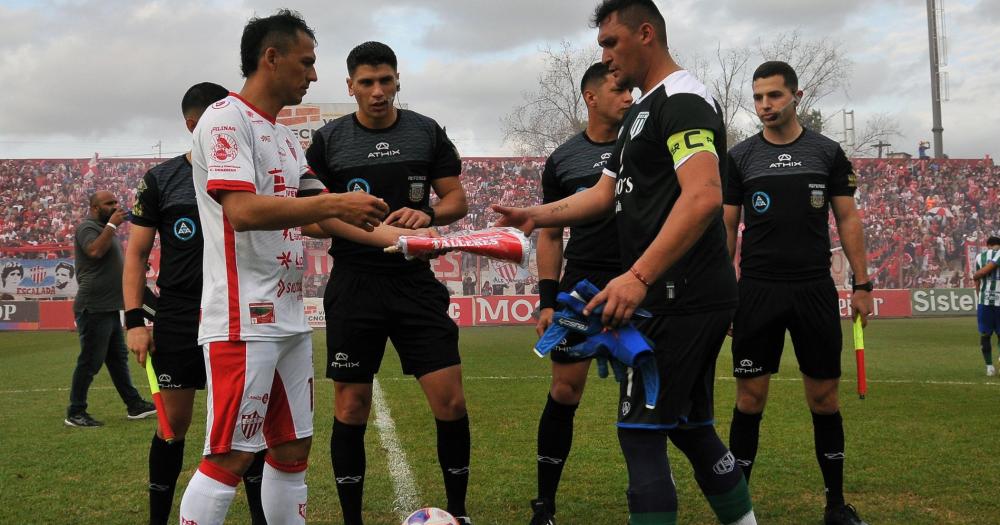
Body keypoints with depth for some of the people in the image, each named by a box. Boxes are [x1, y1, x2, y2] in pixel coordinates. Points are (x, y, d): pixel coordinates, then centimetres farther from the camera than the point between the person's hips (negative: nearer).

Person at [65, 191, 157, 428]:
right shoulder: (87, 227, -10)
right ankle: (75, 413, 2)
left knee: (118, 358, 14)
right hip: (94, 308, -10)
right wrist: (112, 224, -22)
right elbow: (95, 251, -30)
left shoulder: (105, 228, 20)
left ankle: (134, 405, 20)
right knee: (90, 362, -5)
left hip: (109, 308, 10)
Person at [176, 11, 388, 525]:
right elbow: (244, 211, -23)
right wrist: (334, 204, -18)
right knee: (229, 457, -7)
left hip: (289, 316, 9)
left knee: (293, 449, 13)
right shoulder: (226, 118, -10)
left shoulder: (286, 138, 18)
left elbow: (304, 217, 22)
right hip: (243, 320, -9)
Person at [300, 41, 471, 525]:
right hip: (354, 286, 0)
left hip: (417, 283, 1)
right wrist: (370, 231, -15)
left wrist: (428, 215, -13)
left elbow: (457, 200, 10)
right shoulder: (328, 140, 4)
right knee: (351, 407, 3)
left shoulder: (426, 132, 7)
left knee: (450, 399, -4)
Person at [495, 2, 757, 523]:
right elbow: (604, 195, 23)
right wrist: (535, 215, 10)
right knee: (692, 428, 17)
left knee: (640, 433, -7)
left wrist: (638, 277, -32)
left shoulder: (683, 99, -12)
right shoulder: (642, 111, 20)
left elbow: (703, 197, -27)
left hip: (682, 300, -10)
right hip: (683, 299, 10)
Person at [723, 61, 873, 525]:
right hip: (757, 291, 0)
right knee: (750, 399, 1)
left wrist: (862, 283, 2)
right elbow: (726, 227, 6)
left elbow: (847, 219, 7)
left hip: (815, 290, 1)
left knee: (824, 398, 6)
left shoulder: (827, 152, 6)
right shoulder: (739, 157, 4)